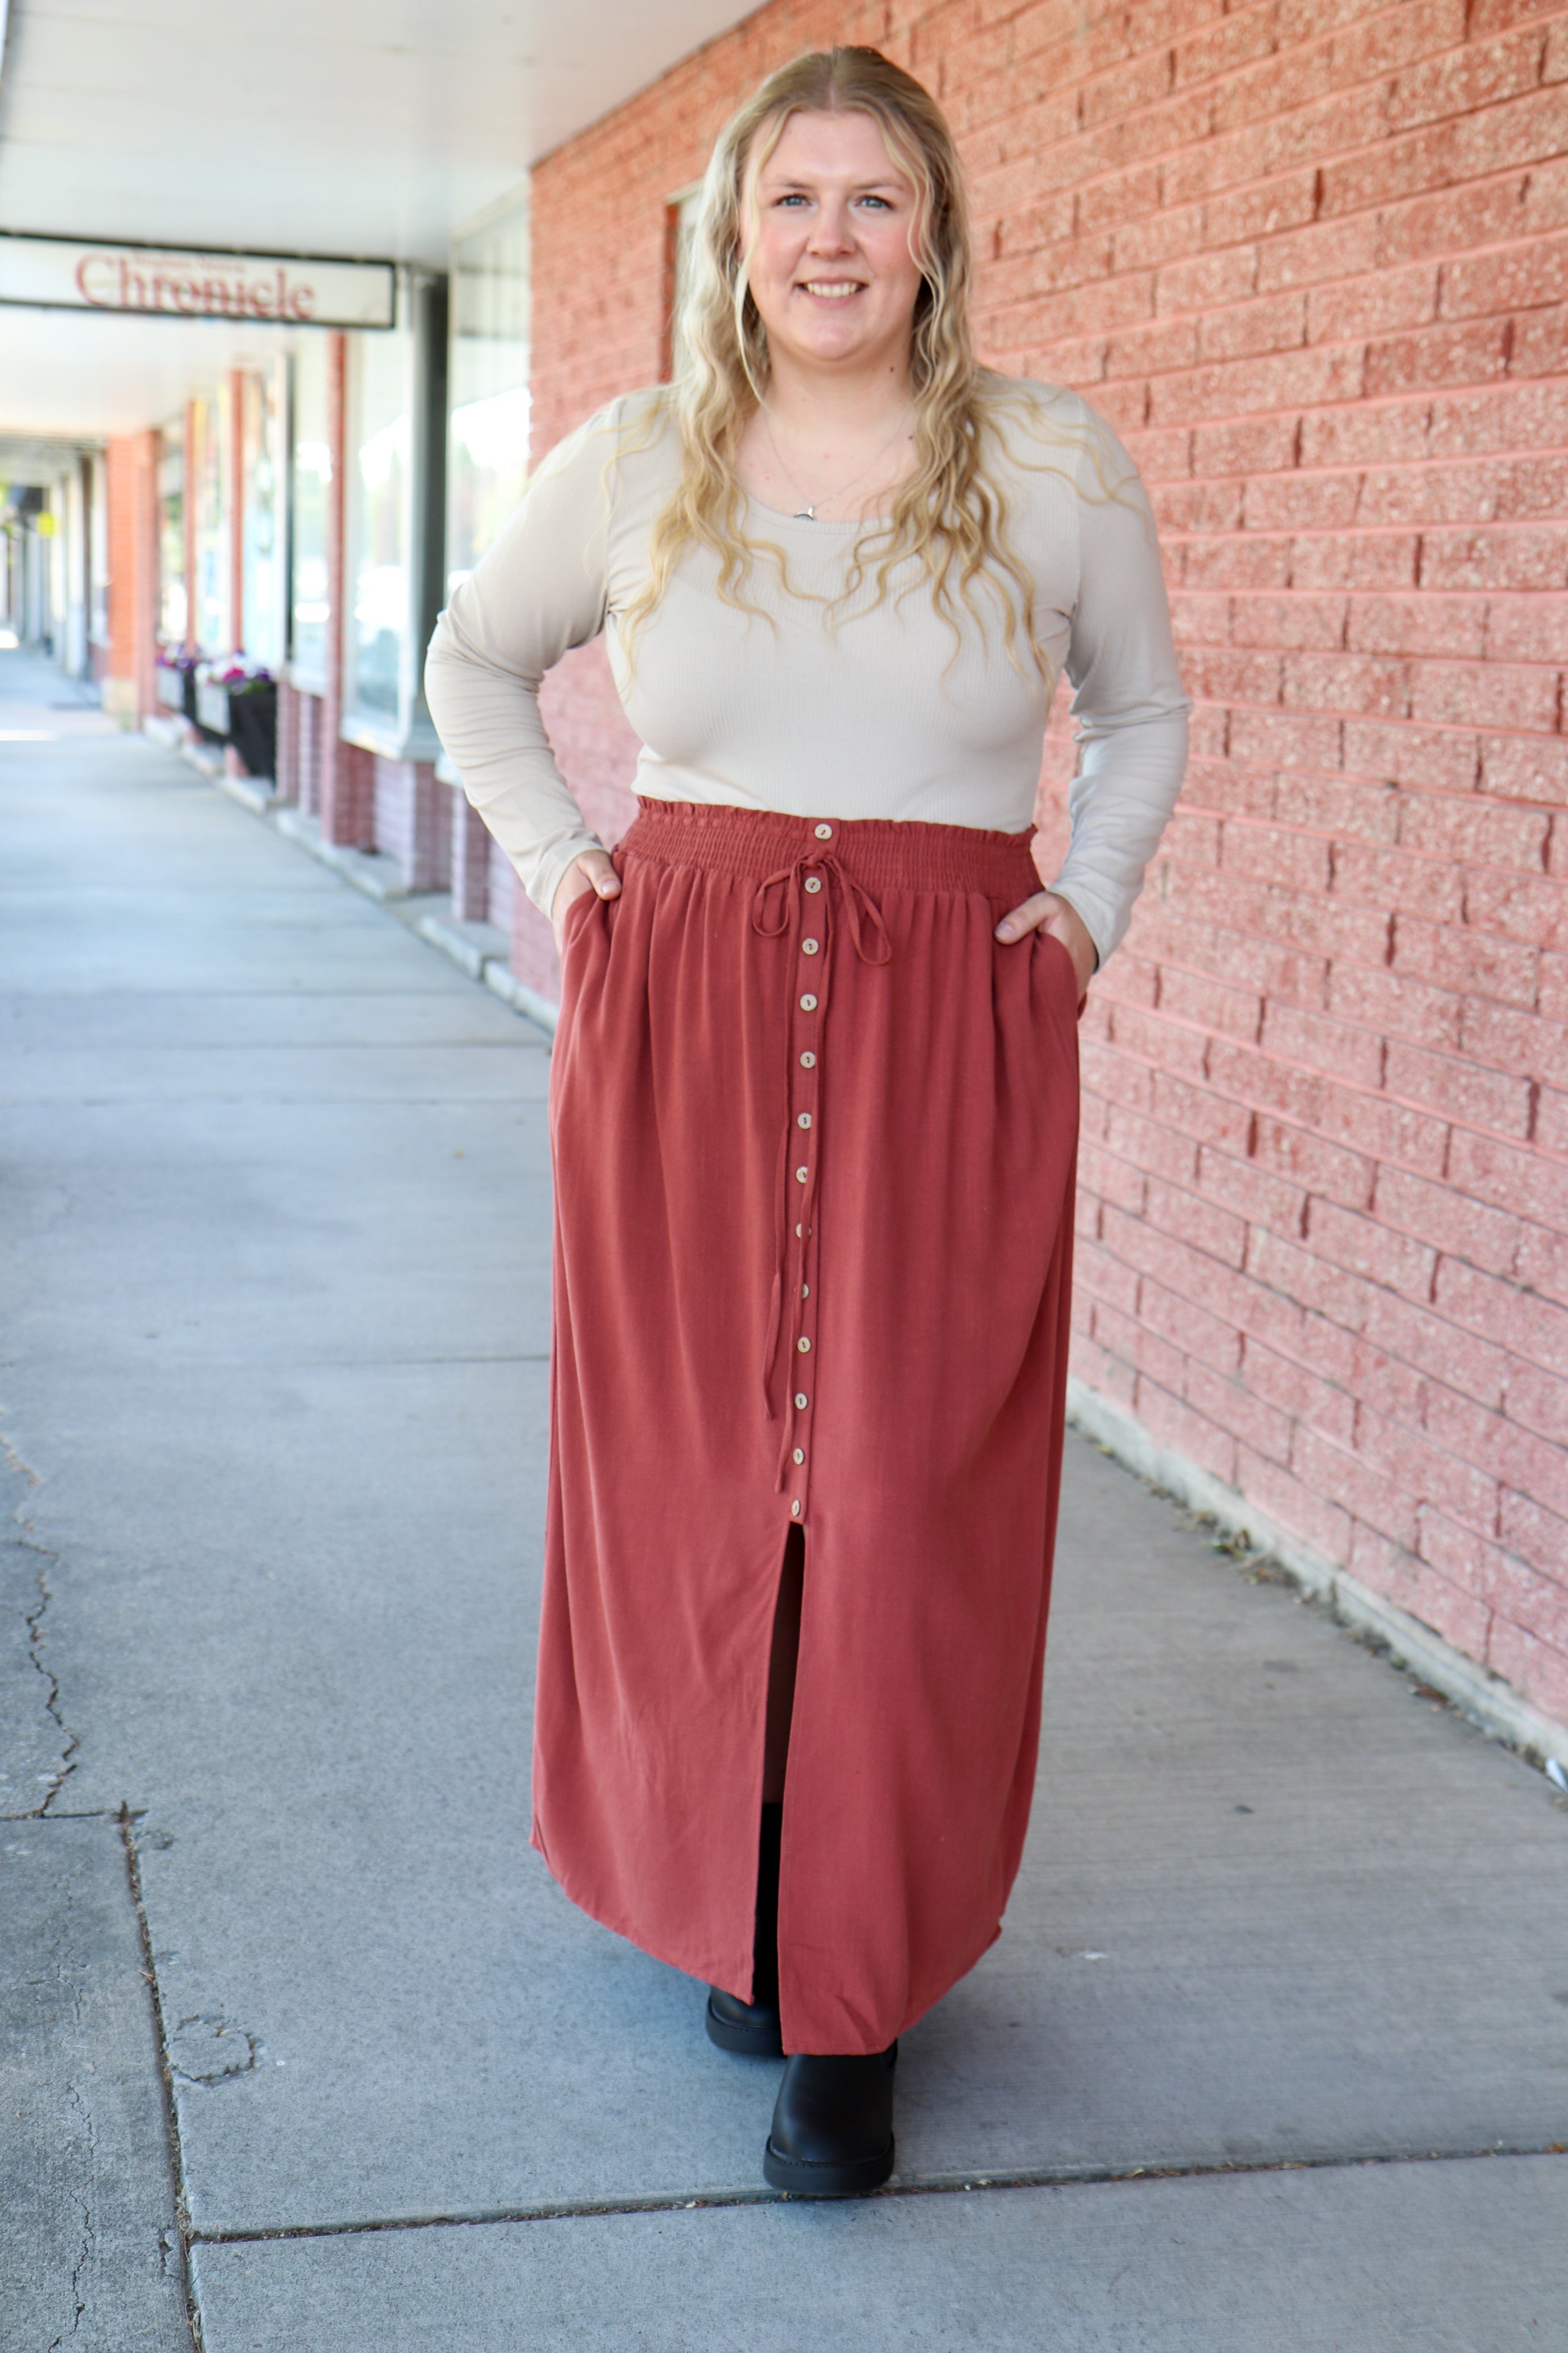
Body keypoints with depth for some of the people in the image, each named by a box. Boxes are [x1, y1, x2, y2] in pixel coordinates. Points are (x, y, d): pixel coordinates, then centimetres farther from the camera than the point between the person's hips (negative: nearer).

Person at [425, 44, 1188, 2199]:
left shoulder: (1056, 468, 4)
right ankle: (733, 1909, 25)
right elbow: (476, 665, 22)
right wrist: (553, 856, 10)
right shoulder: (633, 464, 6)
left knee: (905, 1501, -4)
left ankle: (852, 2017, 9)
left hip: (951, 1029, -1)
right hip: (681, 1012, 2)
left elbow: (1147, 712, 20)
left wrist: (1092, 906, 7)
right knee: (693, 1480, 4)